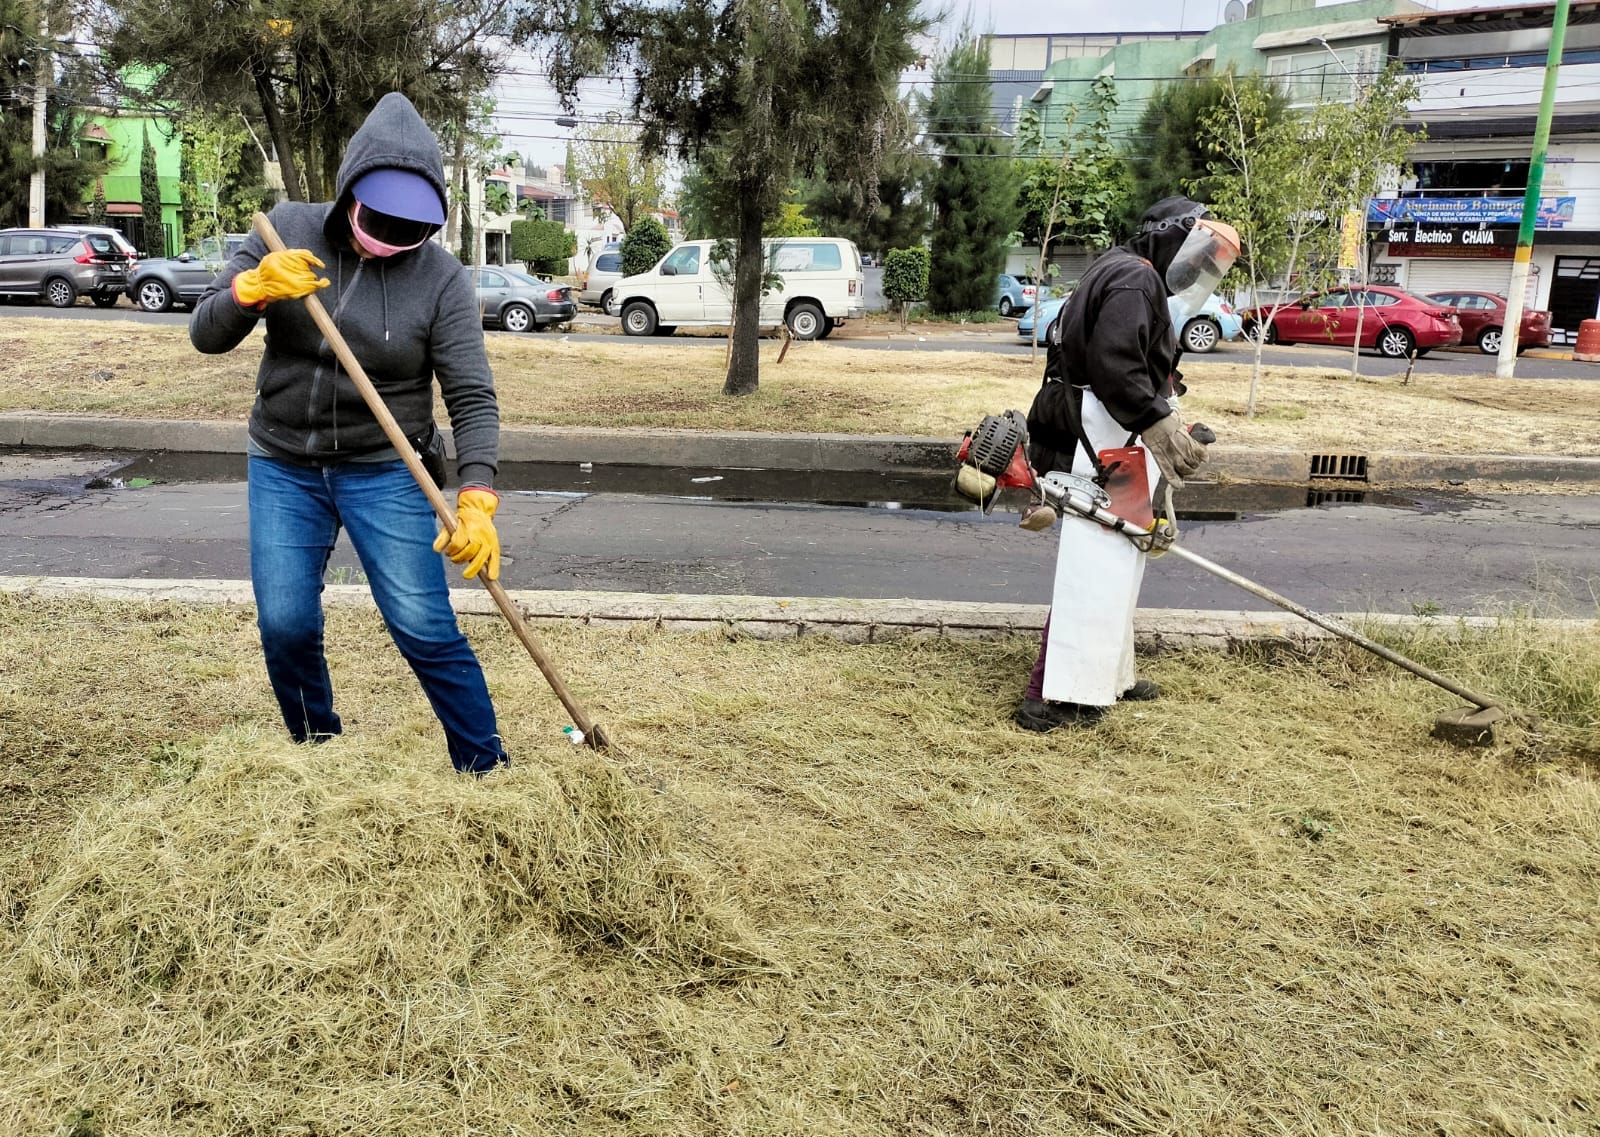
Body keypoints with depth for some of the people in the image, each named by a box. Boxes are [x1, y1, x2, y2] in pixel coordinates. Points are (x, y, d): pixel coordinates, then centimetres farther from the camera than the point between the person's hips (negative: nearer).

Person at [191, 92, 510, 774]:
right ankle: (316, 750, 26)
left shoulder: (441, 279, -12)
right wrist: (254, 287, -27)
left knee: (425, 630, -10)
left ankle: (486, 770, 5)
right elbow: (207, 335, -5)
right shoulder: (289, 232, -4)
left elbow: (473, 398, -16)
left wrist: (476, 501, -29)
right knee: (285, 627, 0)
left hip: (385, 472, -3)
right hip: (283, 468, 3)